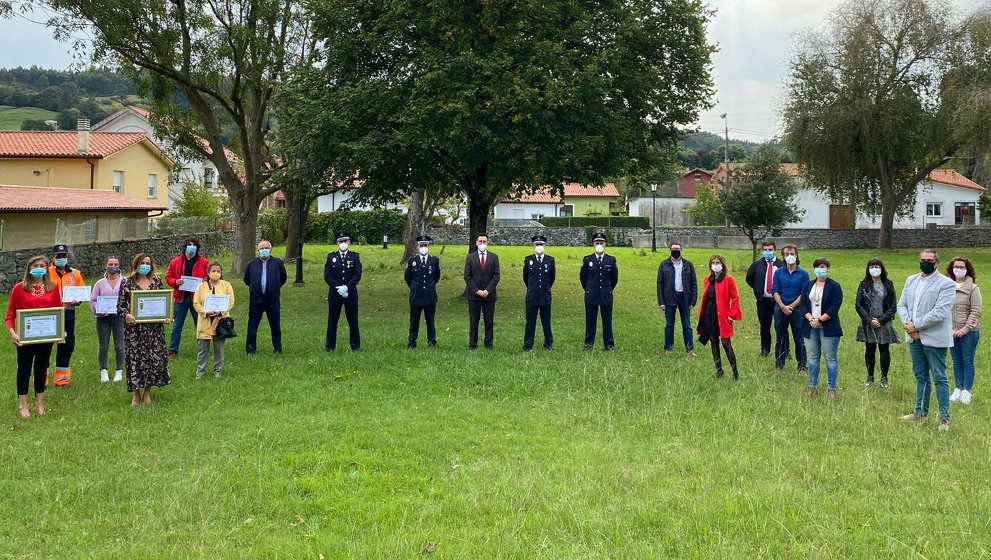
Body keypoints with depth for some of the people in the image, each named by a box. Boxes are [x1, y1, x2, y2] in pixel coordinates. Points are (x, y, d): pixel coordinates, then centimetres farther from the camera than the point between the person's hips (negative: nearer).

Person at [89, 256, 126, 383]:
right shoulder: (100, 283, 9)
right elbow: (92, 300, 8)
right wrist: (100, 310, -10)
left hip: (119, 317, -1)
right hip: (103, 318, 1)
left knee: (119, 346, 1)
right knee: (103, 347, 4)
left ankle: (119, 371, 11)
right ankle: (103, 371, 15)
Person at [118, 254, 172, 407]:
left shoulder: (157, 281, 8)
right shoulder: (127, 283, 2)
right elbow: (120, 305, 1)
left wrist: (166, 317, -4)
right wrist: (126, 315, -18)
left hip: (154, 327, 2)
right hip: (134, 327, -2)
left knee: (155, 357, -1)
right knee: (135, 358, 0)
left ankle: (147, 392, 13)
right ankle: (136, 394, 11)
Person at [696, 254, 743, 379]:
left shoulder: (728, 279, -6)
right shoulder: (708, 279, 11)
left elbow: (735, 298, -7)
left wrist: (732, 315, -11)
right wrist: (701, 313, 11)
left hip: (722, 316, -6)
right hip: (709, 316, 6)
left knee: (726, 344, -8)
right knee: (714, 344, 10)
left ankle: (735, 372, 1)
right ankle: (719, 370, 20)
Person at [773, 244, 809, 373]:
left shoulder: (803, 273, 1)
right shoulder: (778, 273, 7)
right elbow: (775, 292, 2)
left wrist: (791, 306, -12)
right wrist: (783, 307, -11)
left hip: (797, 310, -2)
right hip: (780, 309, 2)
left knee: (799, 339, 1)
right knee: (781, 338, 9)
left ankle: (802, 366, 8)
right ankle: (779, 364, 19)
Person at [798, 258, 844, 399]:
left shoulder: (835, 286, -2)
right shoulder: (808, 285, 12)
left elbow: (835, 307, -10)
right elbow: (802, 304, 6)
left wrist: (820, 320, -15)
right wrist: (811, 319, -10)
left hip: (828, 328, -4)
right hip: (811, 328, 4)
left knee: (831, 357, -2)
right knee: (812, 357, 9)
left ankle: (832, 389, 4)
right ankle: (812, 386, 17)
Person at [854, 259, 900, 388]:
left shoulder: (888, 285, 2)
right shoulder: (864, 285, 4)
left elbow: (893, 307, 0)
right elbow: (859, 305, 0)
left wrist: (881, 320, -11)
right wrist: (869, 320, -10)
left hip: (884, 323, -1)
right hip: (868, 324, 1)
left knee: (884, 350, 5)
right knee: (869, 350, 6)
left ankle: (884, 377, 16)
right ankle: (870, 377, 17)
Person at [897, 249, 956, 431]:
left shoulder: (946, 284, -9)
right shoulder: (911, 280, 13)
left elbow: (940, 312, -18)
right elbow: (902, 305, 10)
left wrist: (916, 325, -16)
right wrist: (907, 324, -8)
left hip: (934, 339, -6)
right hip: (914, 338, 6)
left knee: (939, 378, -1)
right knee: (921, 376, 16)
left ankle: (944, 417, 6)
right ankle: (920, 411, 26)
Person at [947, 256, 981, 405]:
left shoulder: (973, 288, -5)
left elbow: (976, 312, -8)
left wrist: (965, 330, -13)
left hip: (969, 332, -3)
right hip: (951, 332, 3)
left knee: (968, 362, 3)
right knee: (957, 362, 11)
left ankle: (967, 391, 11)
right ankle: (958, 389, 20)